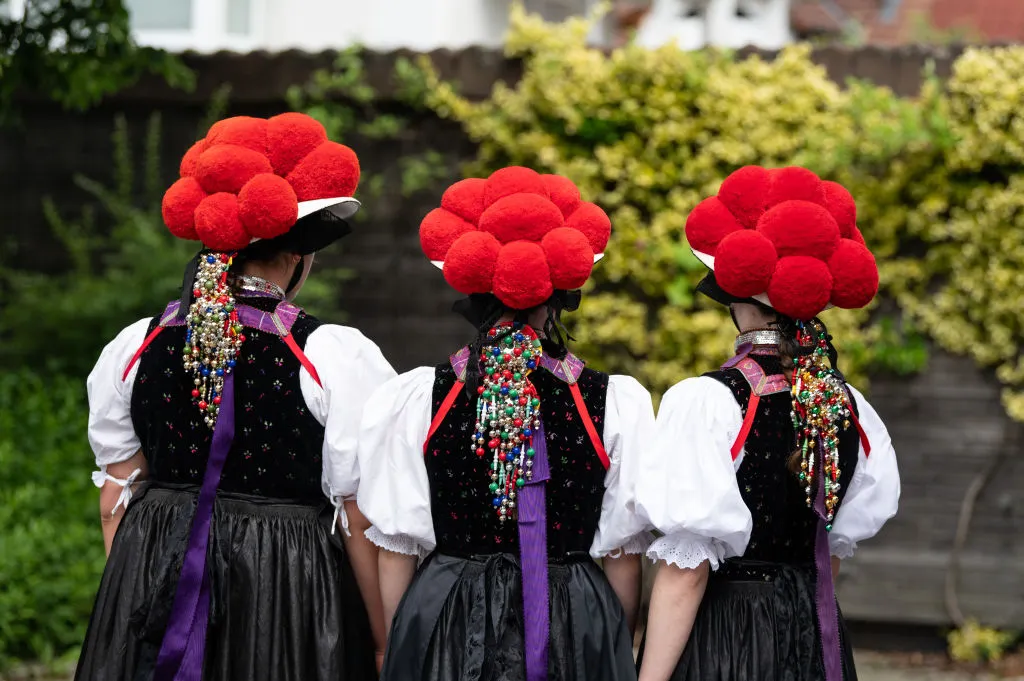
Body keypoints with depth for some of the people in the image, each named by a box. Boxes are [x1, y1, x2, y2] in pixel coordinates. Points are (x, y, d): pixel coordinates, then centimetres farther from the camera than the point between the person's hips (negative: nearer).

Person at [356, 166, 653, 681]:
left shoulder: (414, 400, -7)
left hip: (444, 637, 0)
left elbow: (396, 551, -1)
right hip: (575, 636, 0)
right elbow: (622, 554, -2)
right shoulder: (618, 403, -8)